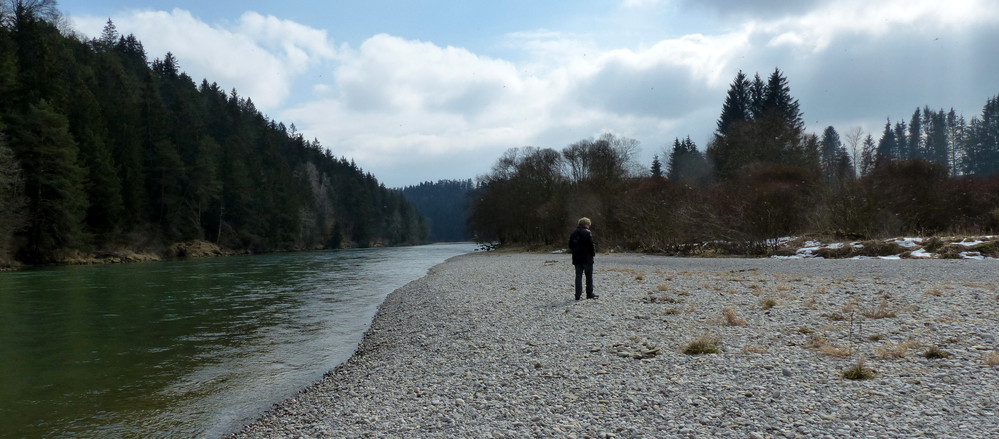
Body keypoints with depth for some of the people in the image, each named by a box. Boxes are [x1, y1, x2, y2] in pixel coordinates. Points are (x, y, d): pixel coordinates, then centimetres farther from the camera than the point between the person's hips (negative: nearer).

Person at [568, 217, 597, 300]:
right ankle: (589, 294, 9)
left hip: (576, 258, 5)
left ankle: (578, 294, 2)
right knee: (589, 276, 6)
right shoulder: (588, 233, -11)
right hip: (587, 258, -5)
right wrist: (593, 253, 0)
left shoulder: (573, 233, 9)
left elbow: (570, 245, 13)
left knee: (578, 276, 7)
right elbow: (591, 245, -13)